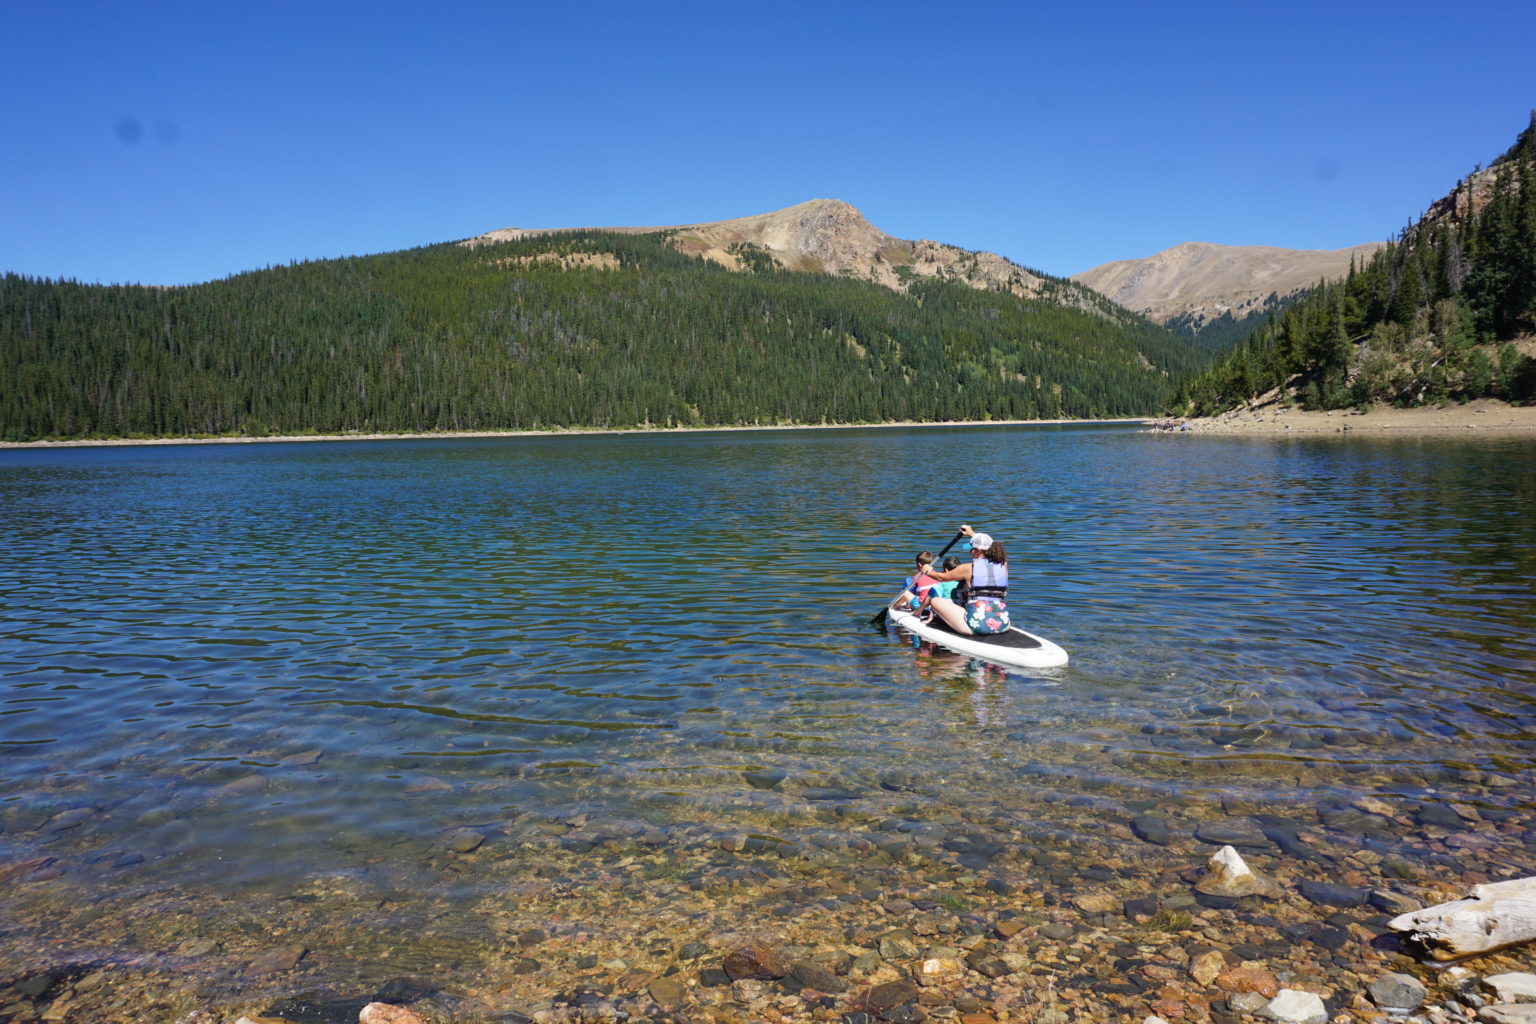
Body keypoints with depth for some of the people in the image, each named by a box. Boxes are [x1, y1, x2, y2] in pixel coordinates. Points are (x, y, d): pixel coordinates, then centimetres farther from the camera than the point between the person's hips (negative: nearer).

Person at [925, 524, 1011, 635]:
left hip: (976, 626, -5)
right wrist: (972, 534, 44)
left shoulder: (968, 569, -5)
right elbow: (988, 548, 30)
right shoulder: (1003, 565, 6)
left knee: (935, 600, 11)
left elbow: (942, 577, 14)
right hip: (1002, 626, 5)